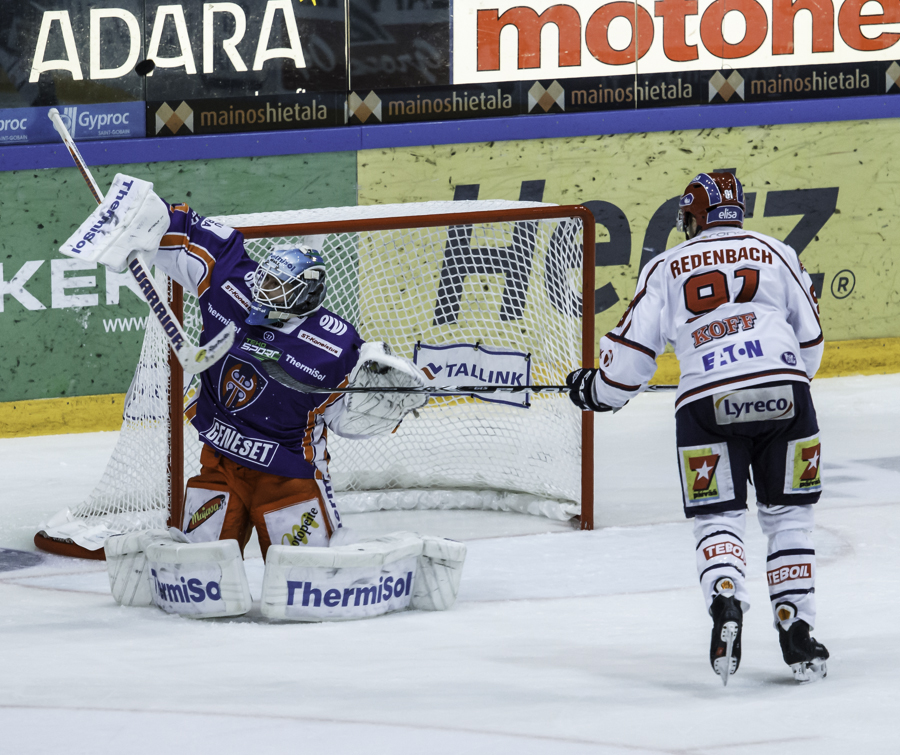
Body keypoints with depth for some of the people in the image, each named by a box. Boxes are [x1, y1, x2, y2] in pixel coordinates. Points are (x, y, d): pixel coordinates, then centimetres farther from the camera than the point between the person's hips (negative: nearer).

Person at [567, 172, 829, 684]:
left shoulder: (666, 268, 14)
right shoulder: (777, 254, 16)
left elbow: (634, 348, 12)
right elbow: (811, 339, 18)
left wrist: (600, 392, 30)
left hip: (707, 405, -1)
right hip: (784, 395, 1)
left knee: (718, 517, 7)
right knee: (788, 516, 14)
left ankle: (726, 603, -20)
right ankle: (796, 631, 7)